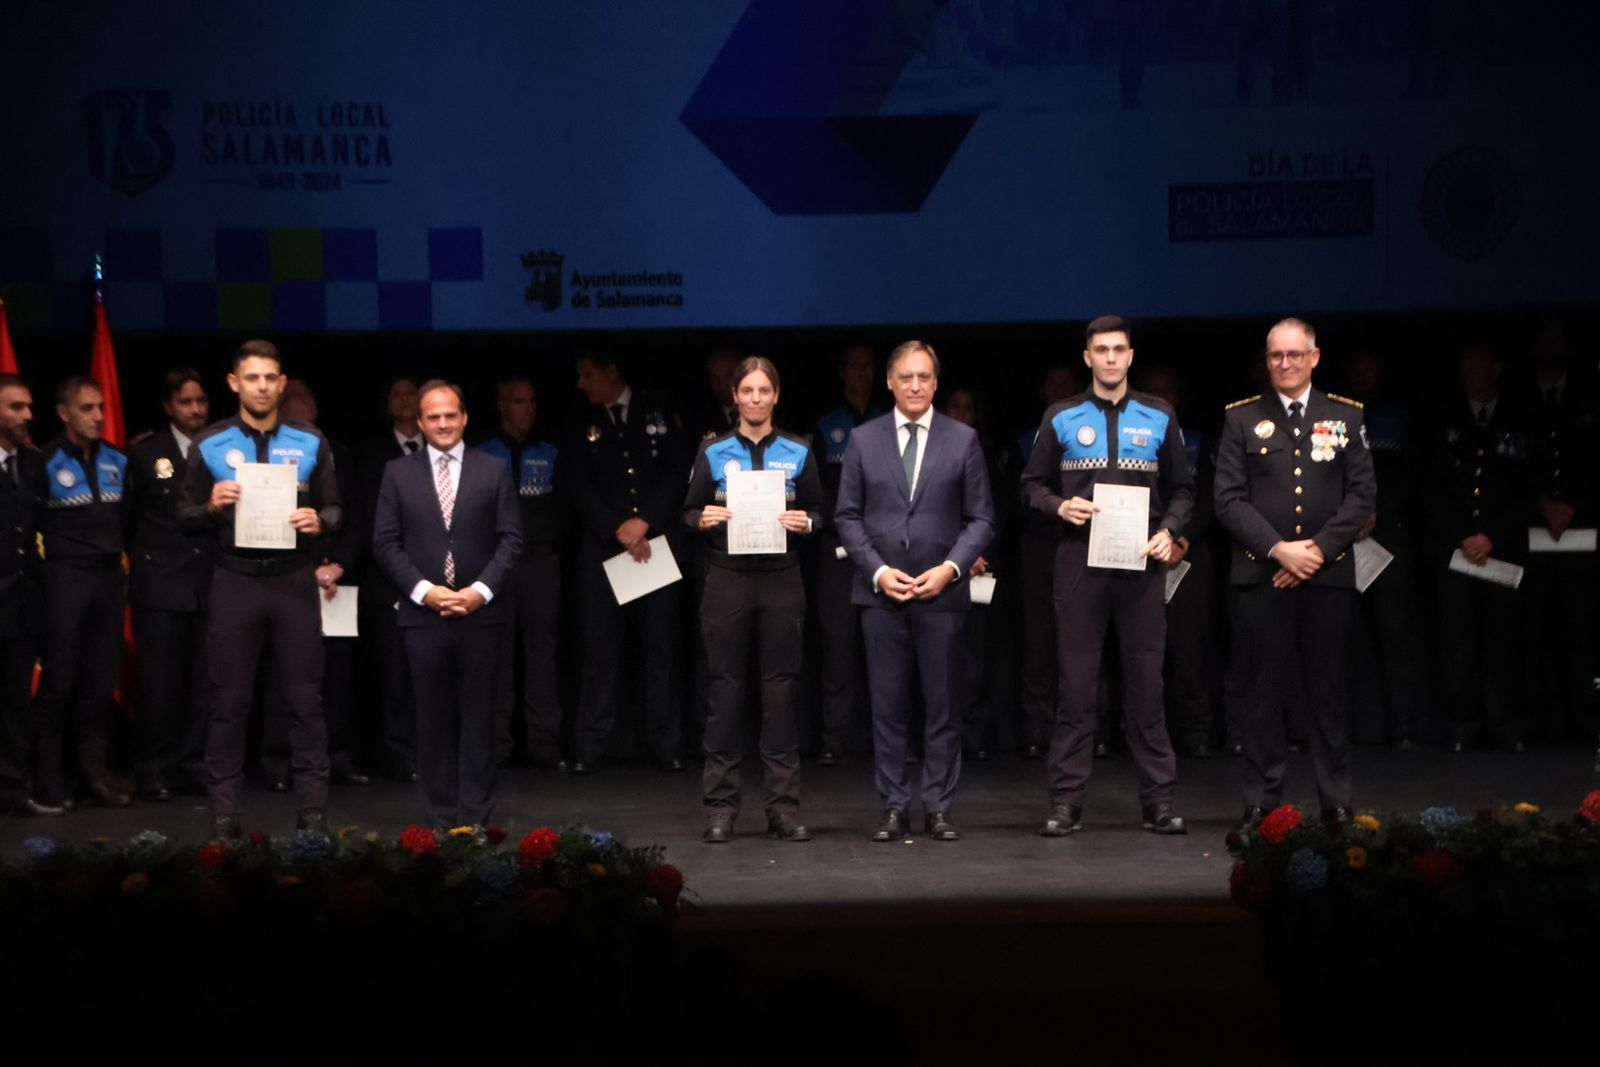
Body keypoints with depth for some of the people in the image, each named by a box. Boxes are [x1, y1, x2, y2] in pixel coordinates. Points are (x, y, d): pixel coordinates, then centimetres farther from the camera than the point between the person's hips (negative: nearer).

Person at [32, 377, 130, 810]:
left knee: (101, 681, 6)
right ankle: (47, 778, 5)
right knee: (58, 680, -2)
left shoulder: (117, 461, 9)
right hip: (65, 577, -4)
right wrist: (44, 559, -4)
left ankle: (93, 771, 12)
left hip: (110, 576, 4)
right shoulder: (45, 462, -5)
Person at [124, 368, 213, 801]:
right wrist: (144, 560, 8)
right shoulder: (145, 454, 4)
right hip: (161, 585, -2)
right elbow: (129, 517, 9)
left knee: (204, 682, 3)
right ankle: (154, 770, 9)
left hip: (210, 583, 2)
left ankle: (192, 766, 13)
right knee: (160, 682, 0)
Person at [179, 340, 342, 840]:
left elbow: (335, 509, 6)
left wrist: (319, 521, -16)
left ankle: (313, 810, 8)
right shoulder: (210, 445, 3)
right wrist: (211, 506, -17)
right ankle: (224, 812, 11)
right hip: (234, 582, 0)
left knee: (305, 699, 3)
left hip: (294, 581, 0)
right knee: (230, 701, 4)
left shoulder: (310, 442, 4)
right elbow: (185, 517, 4)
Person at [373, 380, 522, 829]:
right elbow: (385, 543, 3)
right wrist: (423, 590, -10)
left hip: (481, 613, 0)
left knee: (478, 720, 3)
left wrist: (482, 589, -11)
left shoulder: (494, 471, 6)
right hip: (423, 615, 0)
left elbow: (511, 538, 2)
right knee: (434, 722, 4)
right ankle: (441, 821, 9)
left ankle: (475, 821, 8)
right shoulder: (398, 473, 7)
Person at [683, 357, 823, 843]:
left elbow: (818, 511, 12)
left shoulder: (797, 452, 7)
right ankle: (720, 806, 6)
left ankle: (784, 806, 6)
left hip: (781, 579, 0)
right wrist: (703, 519, -13)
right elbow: (688, 513, 9)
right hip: (727, 579, 0)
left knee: (781, 687, 1)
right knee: (724, 686, 0)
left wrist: (806, 523, -10)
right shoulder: (713, 451, 6)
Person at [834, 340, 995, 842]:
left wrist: (950, 568, -9)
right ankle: (894, 807, 9)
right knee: (888, 705, 2)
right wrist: (877, 570, -7)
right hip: (880, 591, 1)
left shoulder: (963, 440, 5)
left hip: (941, 592, 0)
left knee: (943, 705, 2)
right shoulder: (863, 439, 7)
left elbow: (981, 518, 5)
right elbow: (847, 515, 6)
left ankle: (938, 807, 9)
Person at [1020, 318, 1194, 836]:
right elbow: (1033, 484, 10)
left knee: (1146, 685, 2)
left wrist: (1169, 531, -5)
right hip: (1080, 560, 0)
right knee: (1077, 685, 0)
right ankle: (1066, 802, 5)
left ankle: (1159, 800, 8)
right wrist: (1060, 506, -10)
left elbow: (1182, 489, 12)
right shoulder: (1061, 419, 7)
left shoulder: (1159, 418, 9)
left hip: (1142, 562, 1)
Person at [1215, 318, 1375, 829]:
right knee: (1266, 691, 1)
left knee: (1330, 691, 3)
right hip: (1263, 575, -1)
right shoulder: (1242, 418, 7)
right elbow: (1229, 499, 0)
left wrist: (1319, 548, -8)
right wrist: (1278, 549, -11)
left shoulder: (1346, 416, 9)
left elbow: (1363, 494, 4)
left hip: (1329, 574, 1)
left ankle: (1336, 803, 10)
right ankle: (1261, 802, 7)